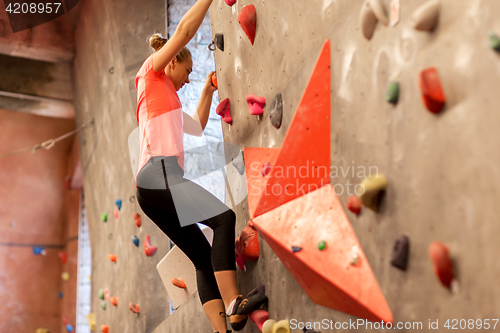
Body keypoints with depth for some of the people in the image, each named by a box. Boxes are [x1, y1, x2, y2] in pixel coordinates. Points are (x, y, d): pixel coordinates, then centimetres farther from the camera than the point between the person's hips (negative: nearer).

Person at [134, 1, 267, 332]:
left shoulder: (167, 101, 32)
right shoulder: (151, 73, 9)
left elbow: (198, 126, 42)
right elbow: (185, 30, 1)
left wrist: (208, 90, 36)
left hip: (153, 190, 10)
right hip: (158, 174, -9)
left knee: (204, 256, 1)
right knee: (224, 217, -18)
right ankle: (233, 304, -22)